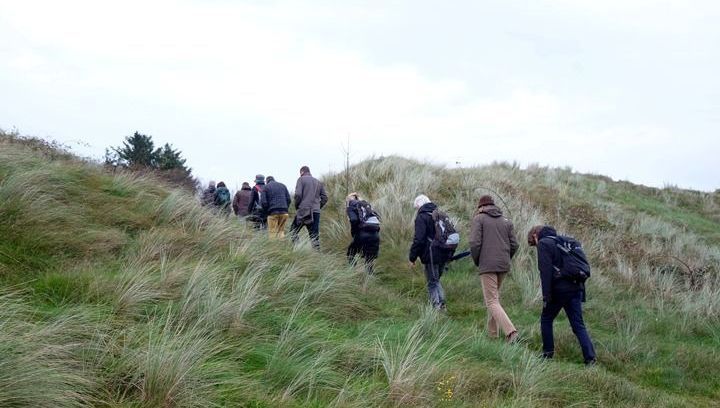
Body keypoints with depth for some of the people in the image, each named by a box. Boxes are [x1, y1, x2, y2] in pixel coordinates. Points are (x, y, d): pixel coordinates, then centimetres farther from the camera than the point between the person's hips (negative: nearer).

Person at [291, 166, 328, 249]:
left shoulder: (301, 179, 1)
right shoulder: (318, 182, 17)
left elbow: (298, 195, -10)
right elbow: (324, 198, 13)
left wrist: (297, 206, 3)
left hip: (303, 211, -5)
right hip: (316, 212, 5)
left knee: (293, 231, 4)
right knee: (315, 235, 6)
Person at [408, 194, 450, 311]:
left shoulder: (421, 217, -10)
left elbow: (419, 240, -17)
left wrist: (412, 258, -11)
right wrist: (449, 253, 22)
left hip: (431, 256, -7)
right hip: (444, 255, 8)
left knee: (432, 282, 1)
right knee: (436, 280, 19)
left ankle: (436, 306, -2)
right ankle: (442, 305, 15)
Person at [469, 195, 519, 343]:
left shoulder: (478, 219, -1)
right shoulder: (506, 221, 14)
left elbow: (475, 243, -11)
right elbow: (514, 245, 9)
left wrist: (476, 262, 4)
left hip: (487, 265, -6)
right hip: (504, 266, 6)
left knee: (492, 302, -6)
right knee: (494, 296, 20)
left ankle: (511, 332, -22)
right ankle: (492, 333, 23)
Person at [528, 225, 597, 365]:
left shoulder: (543, 244, -3)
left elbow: (545, 271, -14)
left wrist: (546, 296, -14)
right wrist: (582, 293, 19)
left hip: (559, 290, -7)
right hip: (576, 289, 7)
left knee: (546, 319, 14)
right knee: (578, 325, 5)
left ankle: (548, 353, 17)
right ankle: (590, 358, -6)